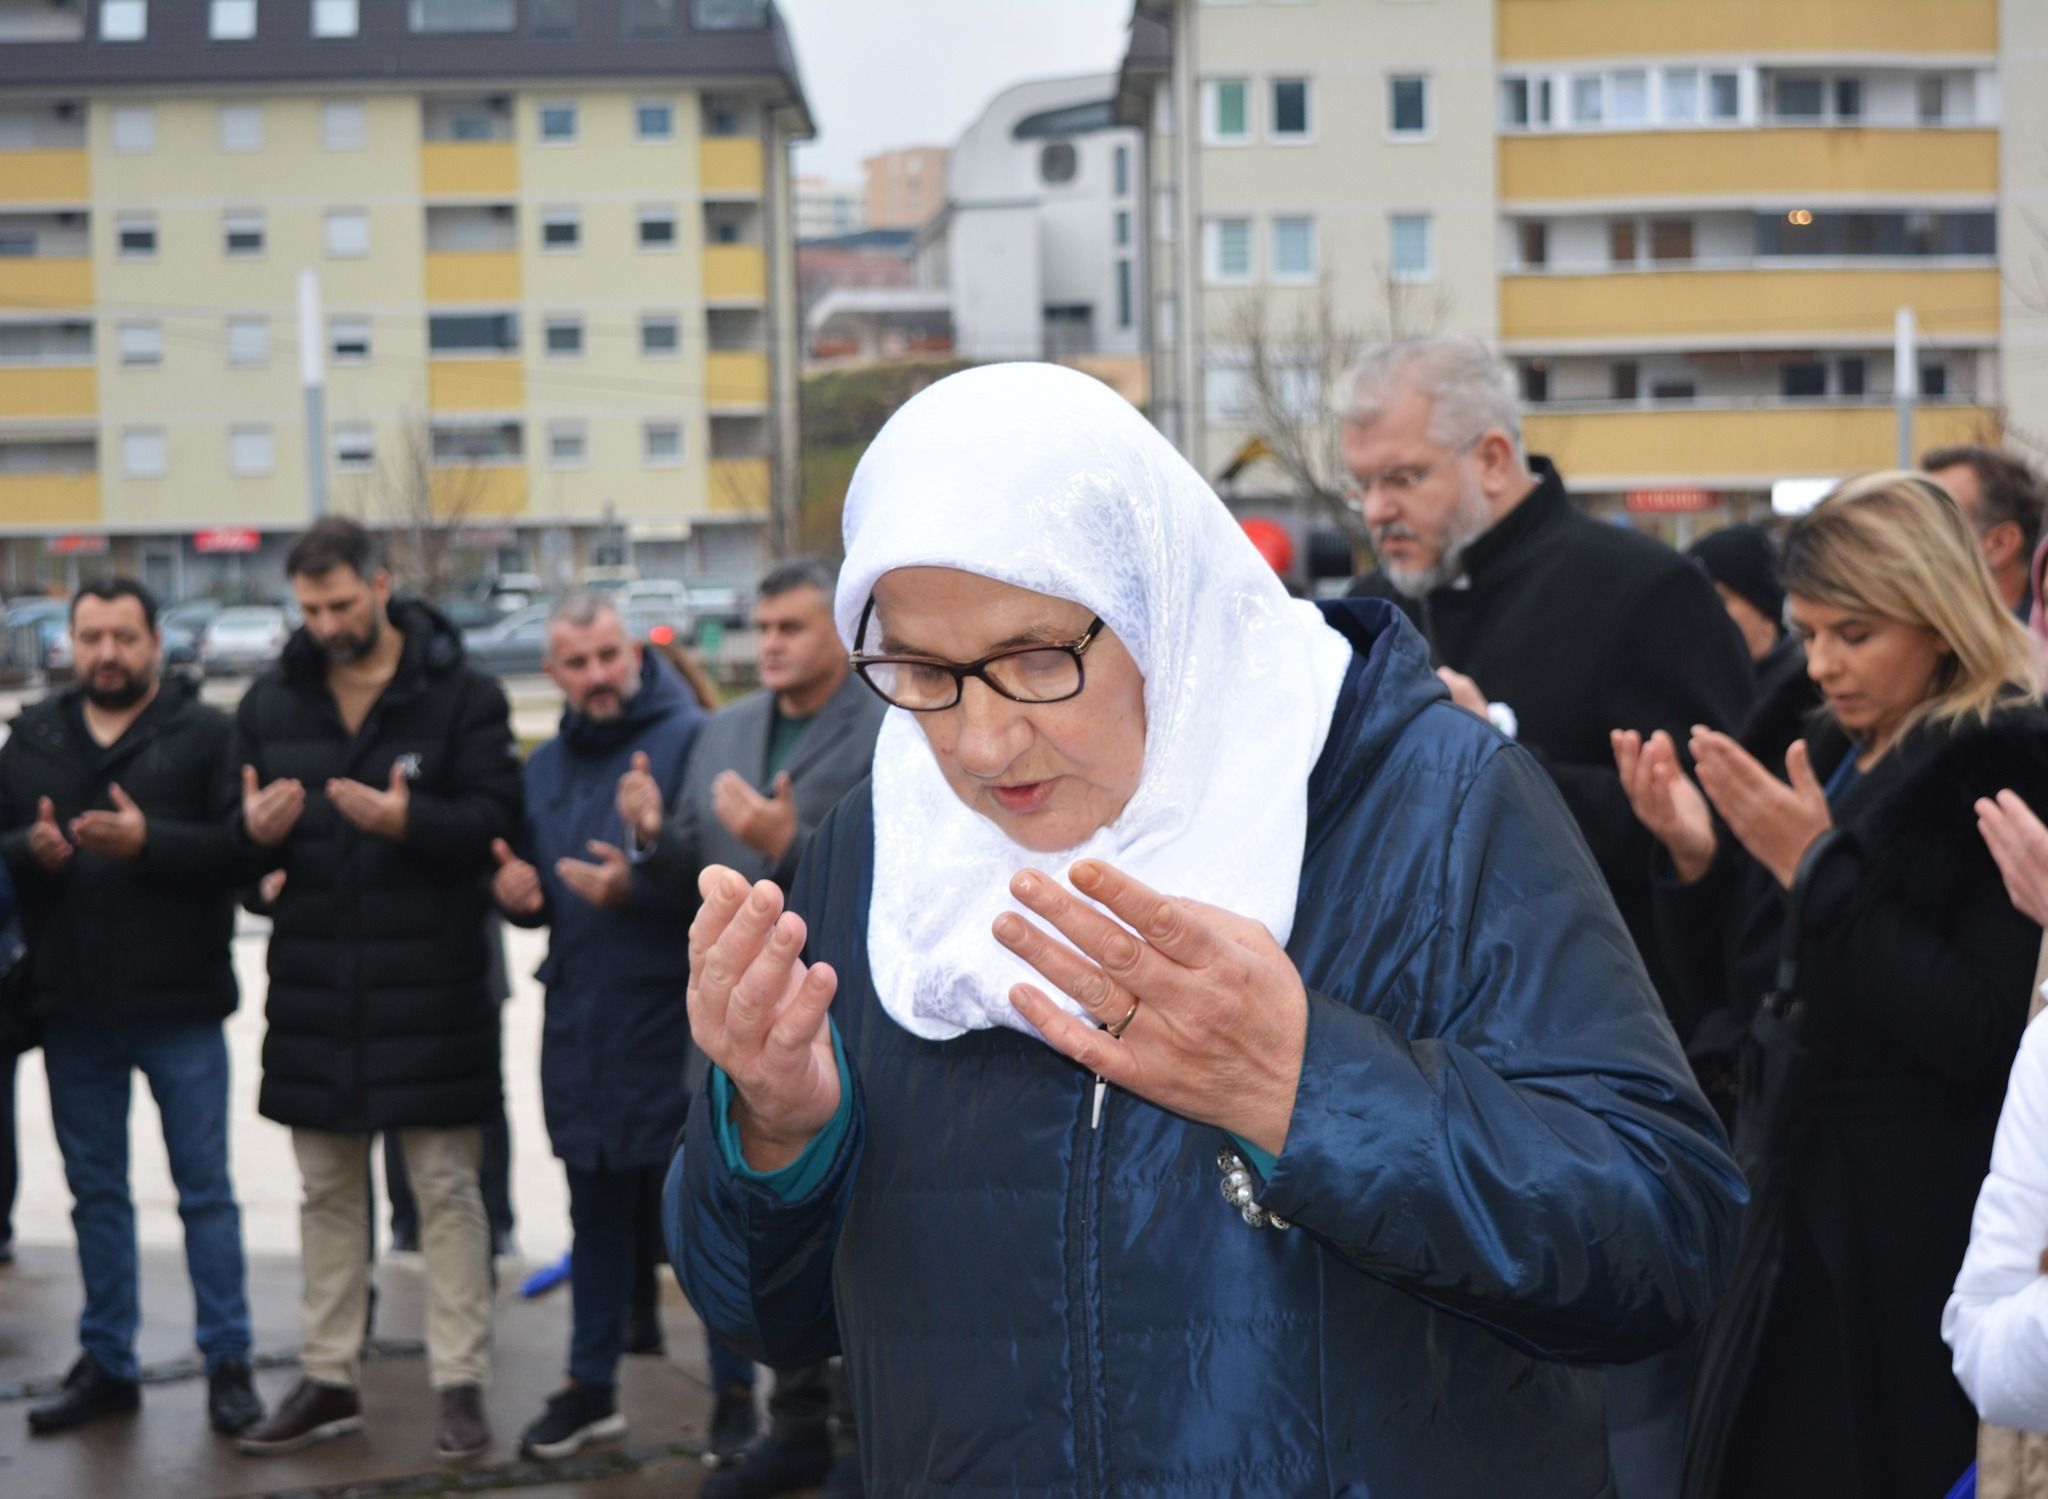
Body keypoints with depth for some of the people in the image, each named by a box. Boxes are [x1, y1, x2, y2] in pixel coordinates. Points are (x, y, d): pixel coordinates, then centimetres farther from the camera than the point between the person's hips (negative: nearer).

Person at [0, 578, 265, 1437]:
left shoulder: (206, 735, -3)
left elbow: (240, 848, -13)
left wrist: (149, 841, -25)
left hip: (179, 1008, -4)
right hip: (73, 1009, 4)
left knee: (205, 1189, 2)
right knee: (95, 1191, 12)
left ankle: (228, 1364, 10)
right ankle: (106, 1365, 22)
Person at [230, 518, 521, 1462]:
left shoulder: (461, 694, -4)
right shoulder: (272, 701, 9)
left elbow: (494, 820, -11)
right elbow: (235, 833, 11)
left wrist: (409, 821, -29)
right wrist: (253, 832, -12)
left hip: (430, 987, -4)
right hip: (315, 984, 4)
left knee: (447, 1189, 1)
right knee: (327, 1190, 12)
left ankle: (461, 1384, 8)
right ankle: (328, 1380, 21)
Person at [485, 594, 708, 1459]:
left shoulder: (689, 740, -10)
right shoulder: (547, 766, 14)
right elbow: (532, 891, 24)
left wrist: (637, 885, -29)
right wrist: (514, 891, 3)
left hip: (674, 1028, -7)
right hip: (579, 1028, 7)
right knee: (596, 1217, 17)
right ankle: (590, 1388, 28)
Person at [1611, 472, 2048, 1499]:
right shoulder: (1834, 757, 11)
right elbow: (1742, 993, 14)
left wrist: (1818, 868, -23)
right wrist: (1694, 859, -4)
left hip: (1921, 1247, -7)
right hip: (1794, 1218, 8)